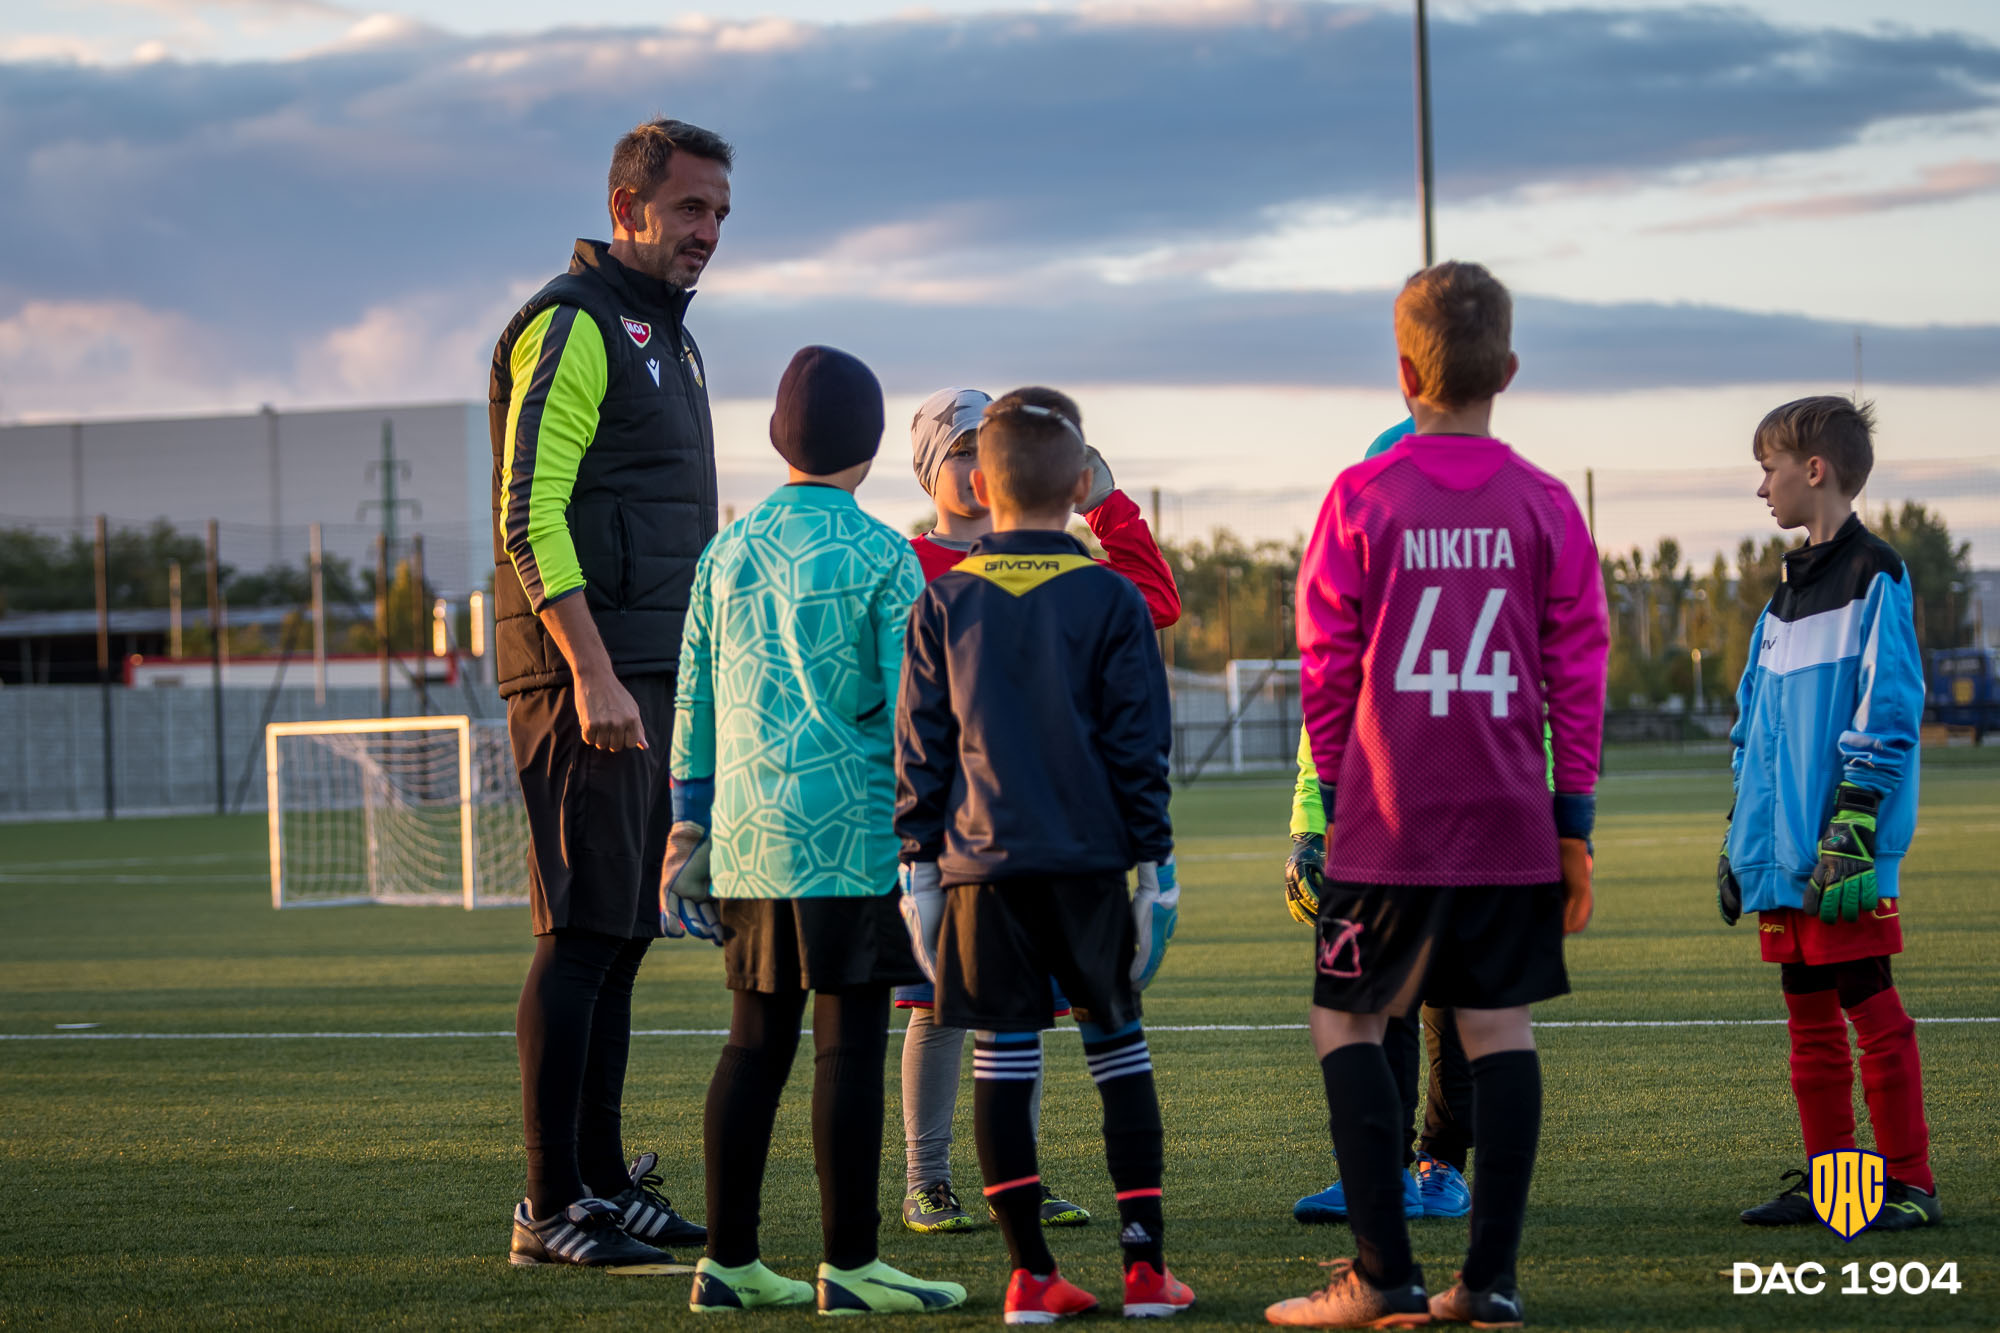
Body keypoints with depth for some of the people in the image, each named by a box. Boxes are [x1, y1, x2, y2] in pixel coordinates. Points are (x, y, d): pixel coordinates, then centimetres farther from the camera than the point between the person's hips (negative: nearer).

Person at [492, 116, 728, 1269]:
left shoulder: (666, 337, 22)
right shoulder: (571, 325, -9)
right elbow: (530, 513, -17)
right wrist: (593, 674, -23)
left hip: (652, 680, 9)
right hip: (589, 673, -9)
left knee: (624, 935, 11)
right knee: (583, 935, -10)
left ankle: (605, 1183, 17)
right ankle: (552, 1209, -8)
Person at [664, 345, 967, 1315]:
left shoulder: (728, 553, 11)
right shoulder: (884, 559, -6)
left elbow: (694, 706, 14)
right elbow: (911, 714, -8)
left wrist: (689, 828, 21)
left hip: (747, 836, 6)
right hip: (850, 835, -6)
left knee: (756, 1043, 10)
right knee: (849, 1042, -3)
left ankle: (728, 1261, 11)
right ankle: (849, 1265, -2)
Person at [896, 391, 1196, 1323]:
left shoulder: (943, 602, 4)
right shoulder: (1111, 599, 1)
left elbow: (920, 747, 5)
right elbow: (1139, 744, 0)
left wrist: (917, 861, 10)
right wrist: (1154, 858, 5)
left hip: (982, 861, 1)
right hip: (1091, 859, 0)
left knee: (1002, 1060, 2)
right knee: (1118, 1049, 8)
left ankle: (1031, 1273, 0)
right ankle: (1145, 1265, 4)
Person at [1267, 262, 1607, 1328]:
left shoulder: (1361, 498, -4)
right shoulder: (1546, 506, 1)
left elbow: (1326, 663, 0)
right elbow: (1578, 669, 3)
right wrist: (1574, 821, 8)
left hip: (1388, 826, -2)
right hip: (1512, 826, 2)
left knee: (1346, 1026, 6)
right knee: (1501, 1033, 6)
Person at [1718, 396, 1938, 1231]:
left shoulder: (1873, 578, -8)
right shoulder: (1788, 591, 19)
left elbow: (1887, 714, -14)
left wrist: (1853, 826, -20)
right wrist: (1739, 840, 21)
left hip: (1843, 858, -9)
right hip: (1785, 850, 9)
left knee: (1870, 1009, -7)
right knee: (1809, 1016, 10)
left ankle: (1909, 1185, -3)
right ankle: (1825, 1177, 16)